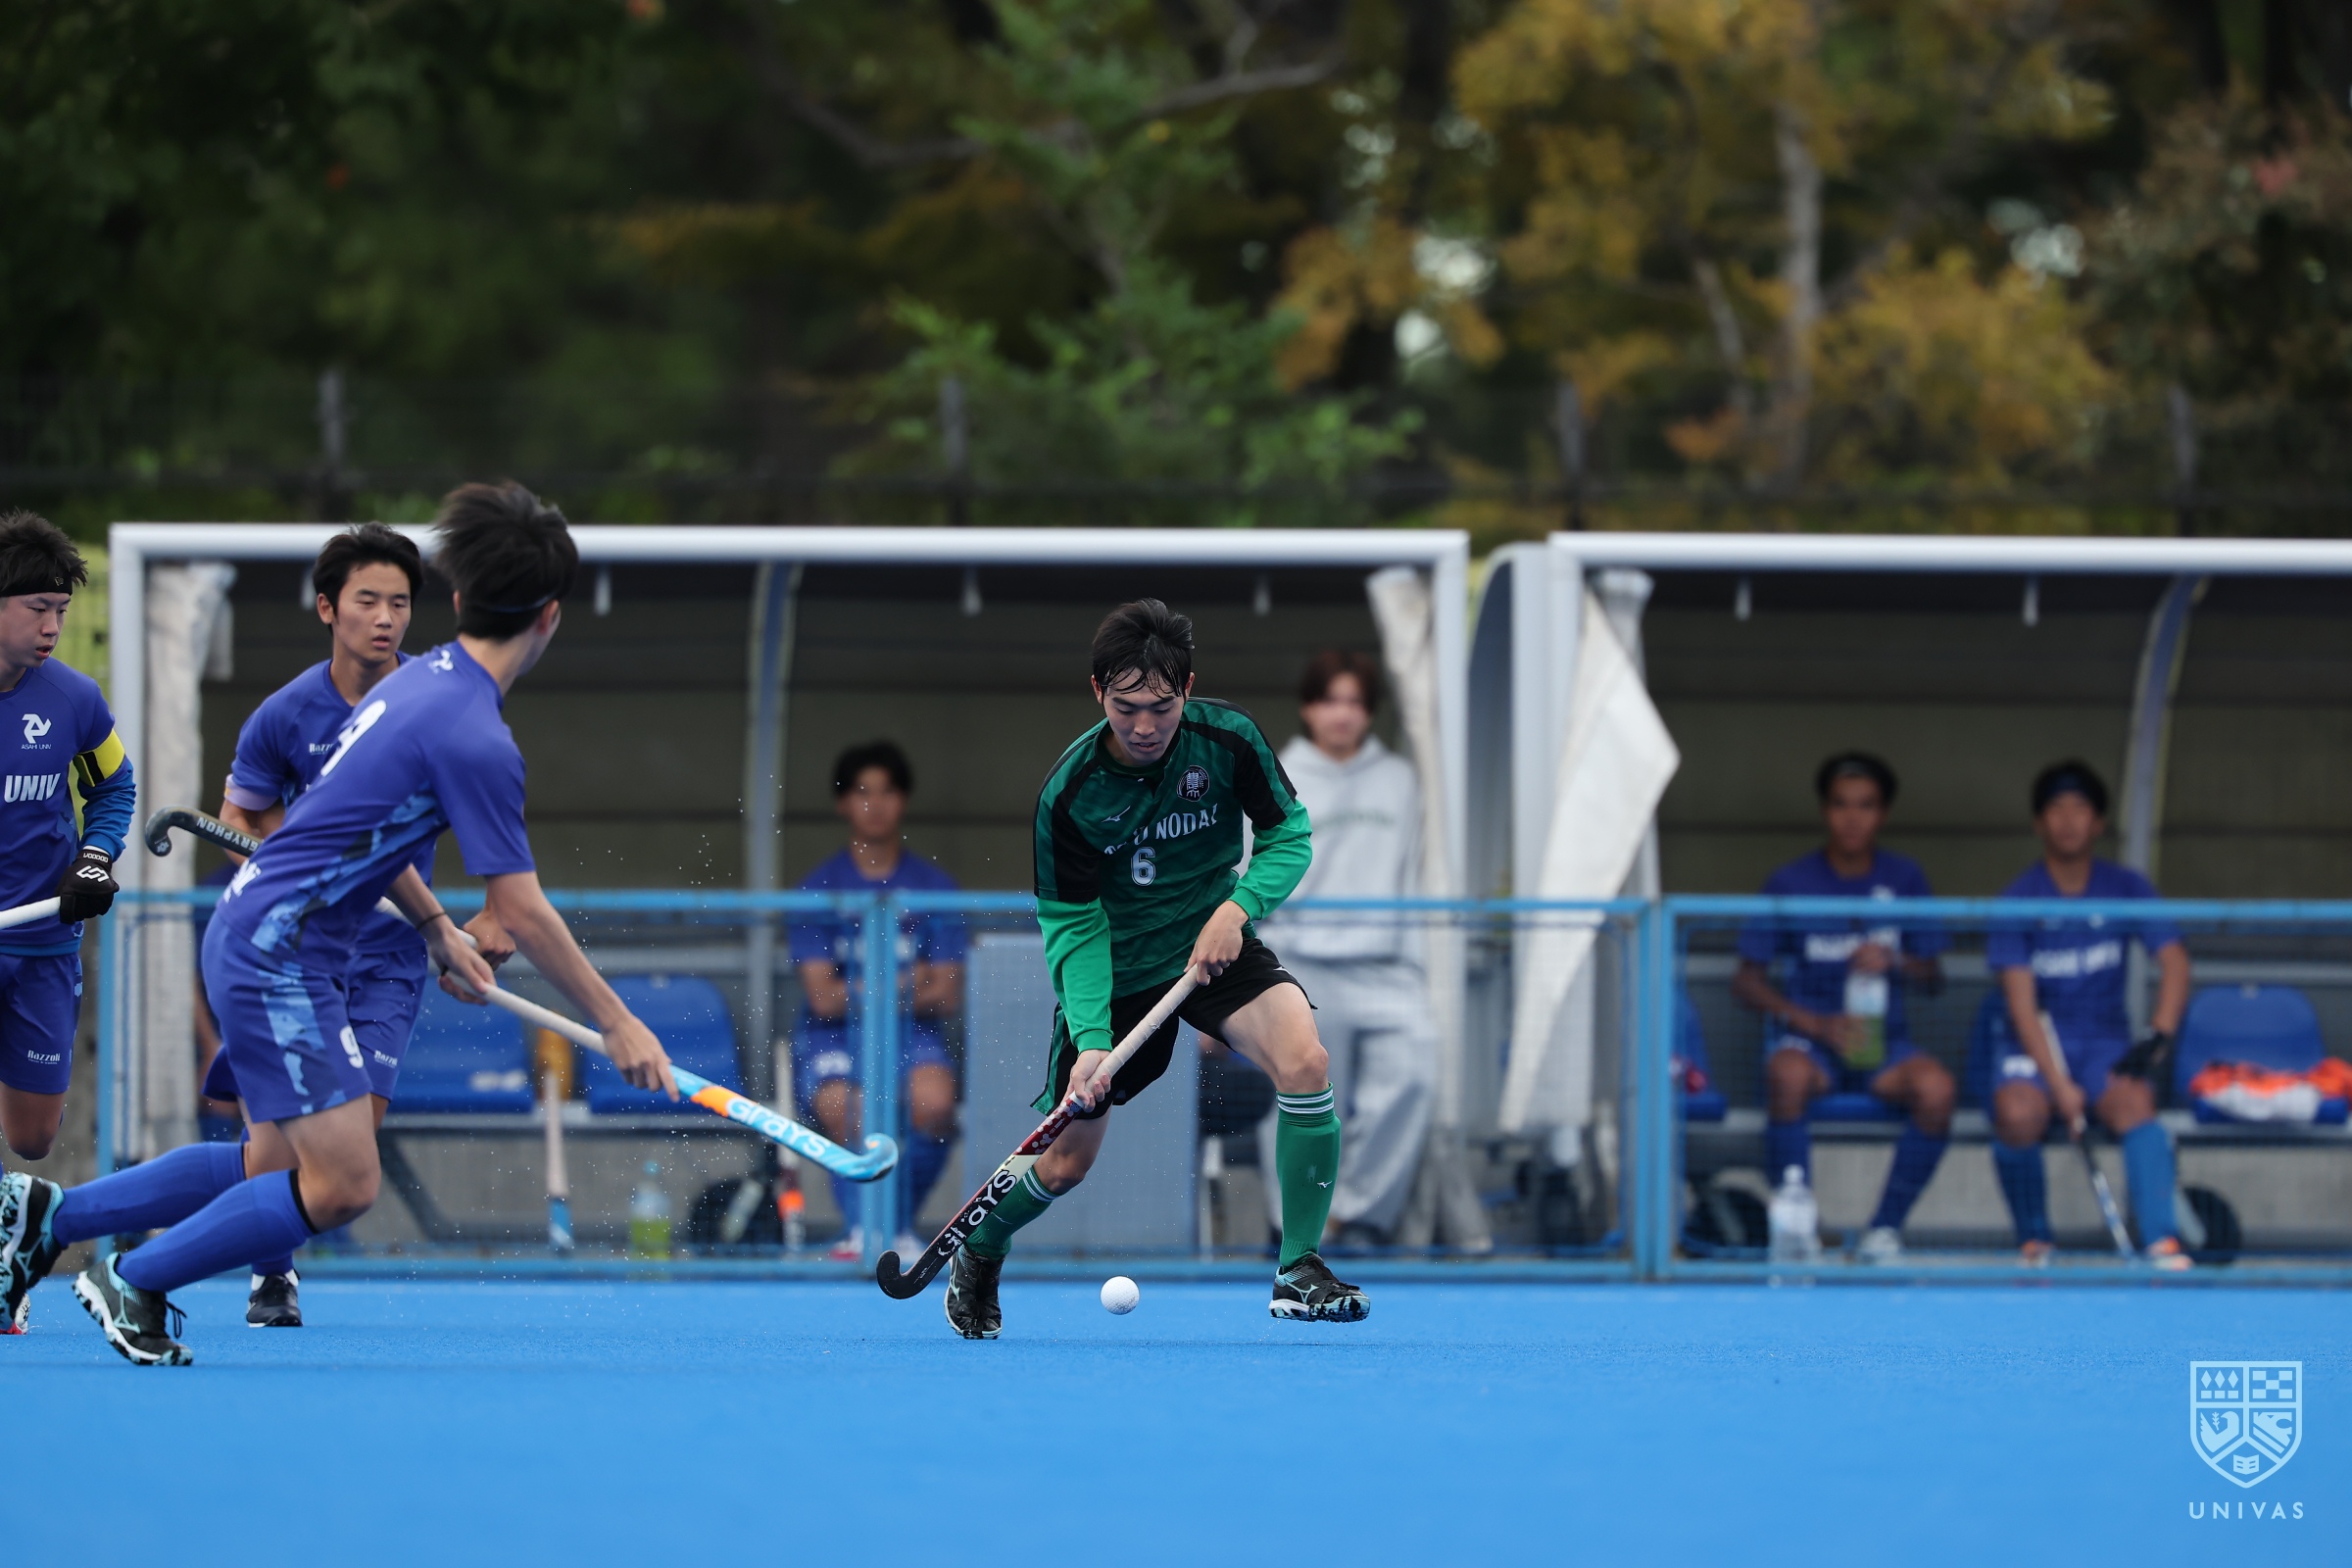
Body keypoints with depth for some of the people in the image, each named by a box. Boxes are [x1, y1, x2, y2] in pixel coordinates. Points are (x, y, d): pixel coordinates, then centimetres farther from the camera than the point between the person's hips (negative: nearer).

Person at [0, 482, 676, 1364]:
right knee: (341, 1188, -10)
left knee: (291, 1165, 17)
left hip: (252, 936, 10)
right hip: (278, 953, -10)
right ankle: (135, 1285, 2)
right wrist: (615, 1025, -10)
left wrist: (436, 929, 31)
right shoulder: (474, 740, -21)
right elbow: (520, 913, -18)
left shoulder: (422, 680, 8)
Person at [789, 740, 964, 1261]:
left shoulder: (933, 887, 8)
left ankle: (901, 1227, -9)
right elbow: (824, 997, -3)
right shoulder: (819, 890, 4)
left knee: (933, 1102, -33)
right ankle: (860, 1230, -11)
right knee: (851, 1114, -35)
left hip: (912, 1037, 1)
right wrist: (902, 984, -8)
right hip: (833, 1042, -1)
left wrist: (863, 994, -9)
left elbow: (947, 997, 2)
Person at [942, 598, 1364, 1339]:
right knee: (1064, 1163, 3)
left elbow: (1289, 835, -6)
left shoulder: (1227, 739, -18)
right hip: (1118, 968, -1)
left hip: (1213, 945, 1)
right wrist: (1091, 1039, -28)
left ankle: (1298, 1270, -17)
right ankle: (977, 1255, 38)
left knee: (1305, 1061, -27)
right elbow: (1072, 926, -16)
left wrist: (1237, 907, -24)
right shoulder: (1068, 794, -22)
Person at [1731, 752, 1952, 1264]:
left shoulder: (1904, 881, 7)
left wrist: (1894, 964, -14)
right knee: (1789, 1075, -38)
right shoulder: (1790, 884, 1)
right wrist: (1817, 1025, -15)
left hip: (1883, 1042, 2)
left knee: (1936, 1087, -32)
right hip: (1808, 1038, -2)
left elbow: (1933, 978, 11)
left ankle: (1886, 1227, -16)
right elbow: (1748, 980, 0)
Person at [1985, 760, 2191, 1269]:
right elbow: (2022, 1002, -10)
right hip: (2035, 1051, -1)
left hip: (2105, 1042, 1)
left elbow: (2173, 961, -2)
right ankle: (2033, 1241, -10)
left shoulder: (2125, 889, 4)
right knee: (2017, 1115, -33)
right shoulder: (2018, 902, -3)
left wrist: (2160, 1036, -20)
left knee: (2134, 1104, -33)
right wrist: (2058, 1085, -22)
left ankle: (2162, 1243, -41)